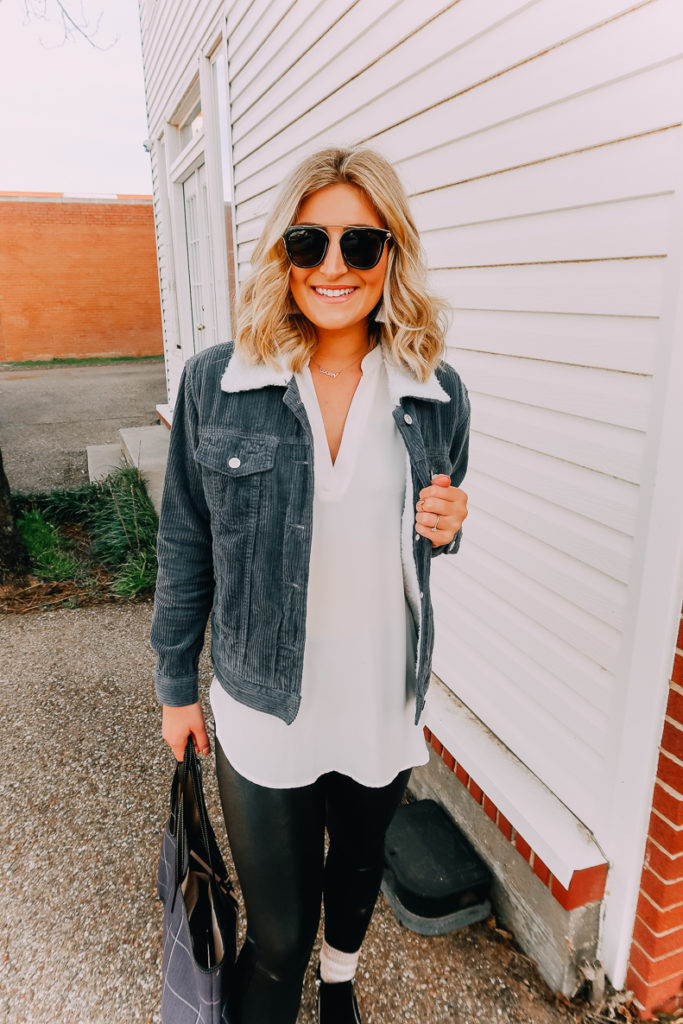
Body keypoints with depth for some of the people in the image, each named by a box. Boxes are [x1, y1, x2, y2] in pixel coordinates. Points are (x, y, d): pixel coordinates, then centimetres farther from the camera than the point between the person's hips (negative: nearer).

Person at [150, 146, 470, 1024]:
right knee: (279, 931, 11)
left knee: (360, 864, 28)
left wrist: (447, 524, -15)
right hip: (264, 705, -2)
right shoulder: (214, 384, -12)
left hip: (384, 697, 3)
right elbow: (185, 547, -3)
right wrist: (175, 687, 4)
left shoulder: (437, 392, -6)